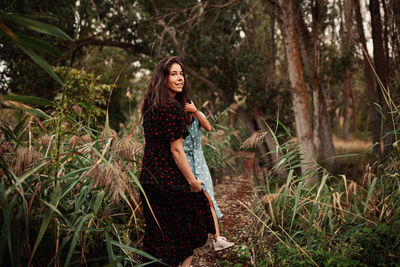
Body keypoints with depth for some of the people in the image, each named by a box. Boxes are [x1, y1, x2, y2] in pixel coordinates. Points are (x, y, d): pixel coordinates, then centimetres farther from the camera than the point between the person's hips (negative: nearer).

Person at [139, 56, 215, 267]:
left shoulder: (151, 105, 10)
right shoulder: (173, 106, -17)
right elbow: (176, 149, -19)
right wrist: (192, 180, -12)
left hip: (148, 177, 8)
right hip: (169, 179, -8)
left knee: (158, 232, 17)